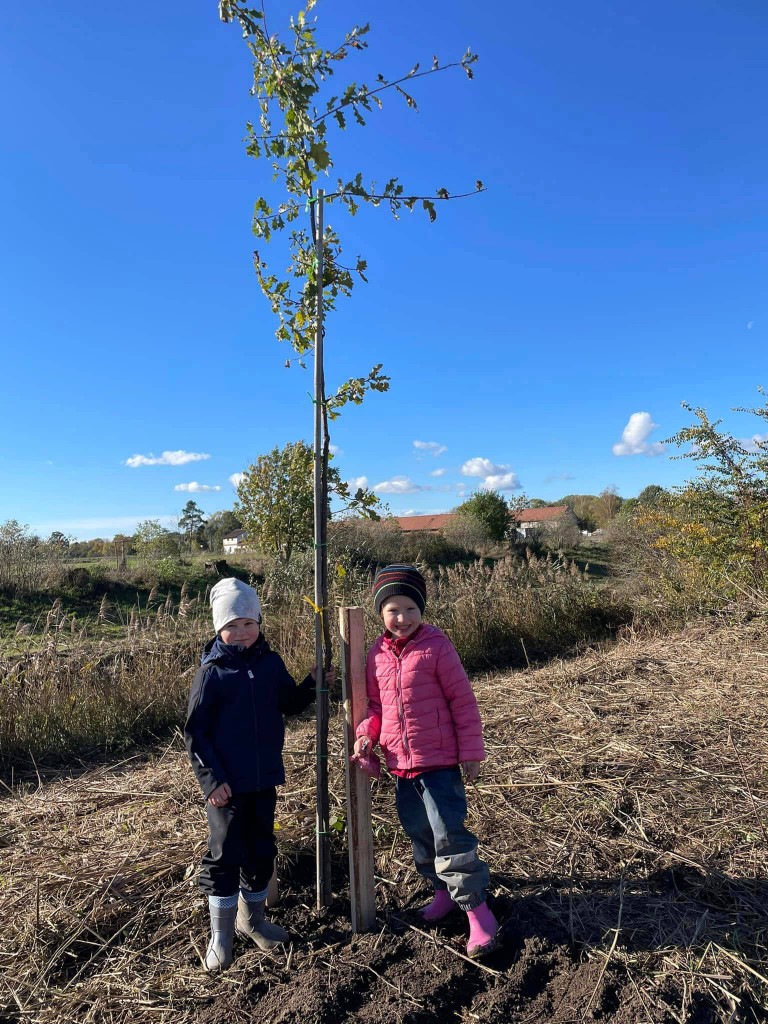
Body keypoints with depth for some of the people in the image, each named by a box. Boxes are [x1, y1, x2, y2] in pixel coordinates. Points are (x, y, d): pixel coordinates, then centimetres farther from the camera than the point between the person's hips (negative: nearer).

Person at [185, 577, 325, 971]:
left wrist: (312, 684, -6)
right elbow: (194, 730, -10)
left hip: (265, 778, 5)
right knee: (225, 854, 5)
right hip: (227, 783, -4)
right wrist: (211, 779, -14)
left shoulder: (271, 663, 0)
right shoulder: (211, 672, -13)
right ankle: (221, 935, 26)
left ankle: (252, 916, 39)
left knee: (262, 850, 17)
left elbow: (290, 704, 12)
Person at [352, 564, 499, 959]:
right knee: (419, 834, 19)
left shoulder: (436, 646, -14)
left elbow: (463, 701, -10)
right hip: (401, 763, 6)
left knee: (449, 833, -6)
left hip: (439, 762, -6)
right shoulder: (377, 655, 1)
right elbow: (375, 704, 12)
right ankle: (443, 891, 41)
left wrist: (471, 752, -9)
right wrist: (366, 734, -7)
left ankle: (478, 912, 12)